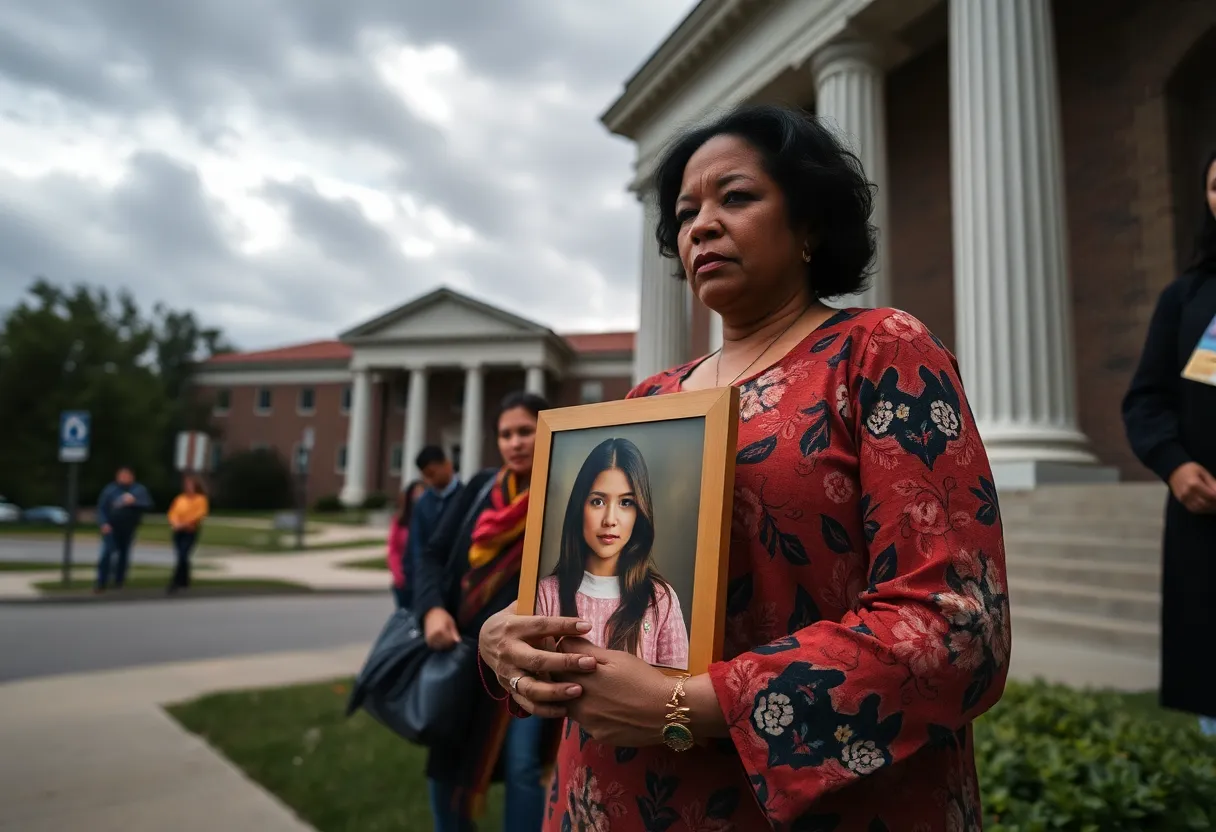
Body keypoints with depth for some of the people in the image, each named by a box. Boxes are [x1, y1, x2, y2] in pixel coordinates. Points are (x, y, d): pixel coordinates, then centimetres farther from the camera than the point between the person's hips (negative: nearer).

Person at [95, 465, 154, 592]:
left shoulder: (139, 490, 3)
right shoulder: (110, 489, 3)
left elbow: (148, 505, -5)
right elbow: (101, 508, 2)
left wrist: (134, 502, -20)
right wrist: (104, 523, -11)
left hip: (129, 529, 1)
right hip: (111, 528, -1)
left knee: (123, 554, 10)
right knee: (106, 552, -12)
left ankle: (119, 581, 23)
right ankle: (102, 583, -8)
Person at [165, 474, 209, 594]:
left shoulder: (200, 499, -3)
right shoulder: (180, 498, 11)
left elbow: (200, 513, -13)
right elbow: (173, 512, 6)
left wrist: (184, 523, -19)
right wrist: (175, 523, -14)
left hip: (191, 531, -5)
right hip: (178, 531, 5)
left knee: (182, 556, -13)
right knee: (182, 556, 10)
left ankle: (174, 582, -13)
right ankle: (184, 581, 24)